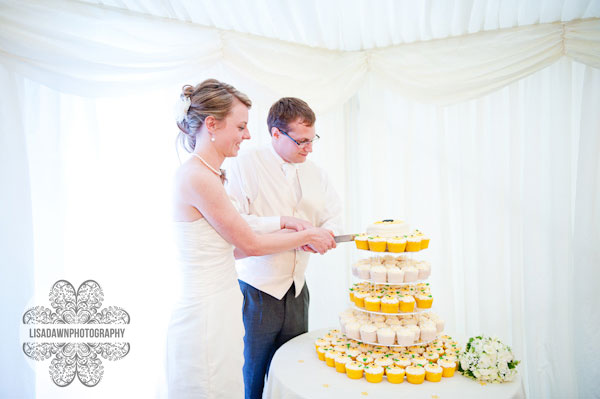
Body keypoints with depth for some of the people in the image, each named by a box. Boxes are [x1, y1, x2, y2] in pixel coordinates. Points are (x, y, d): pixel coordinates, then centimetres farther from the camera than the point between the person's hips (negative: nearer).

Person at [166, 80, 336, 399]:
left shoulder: (204, 175, 8)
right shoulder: (198, 177, -20)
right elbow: (250, 244, -13)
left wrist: (286, 230, 7)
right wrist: (306, 236, 1)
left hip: (219, 315, 9)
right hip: (205, 321, -9)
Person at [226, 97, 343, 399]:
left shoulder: (314, 173, 10)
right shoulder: (247, 165, -10)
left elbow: (334, 215, 14)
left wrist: (324, 233, -8)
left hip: (296, 291, 5)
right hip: (257, 291, -5)